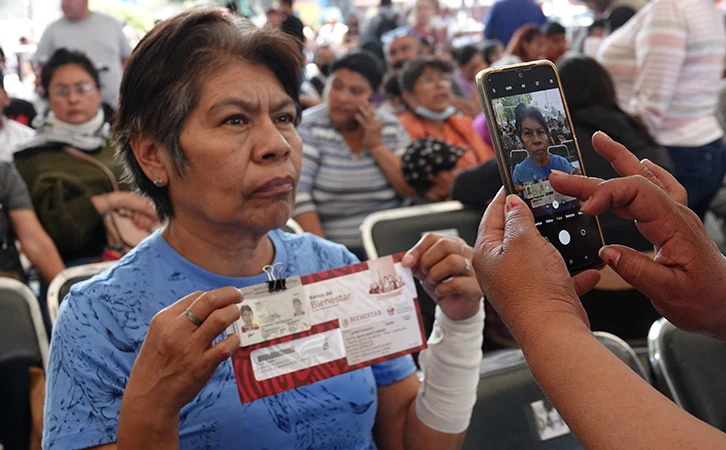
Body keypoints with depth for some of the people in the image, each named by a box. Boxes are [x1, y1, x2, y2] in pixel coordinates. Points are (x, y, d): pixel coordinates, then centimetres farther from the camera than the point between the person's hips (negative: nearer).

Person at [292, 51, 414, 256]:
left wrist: (376, 146, -5)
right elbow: (297, 195, -14)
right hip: (338, 252, -3)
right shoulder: (309, 128, -3)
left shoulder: (390, 126, 9)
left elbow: (414, 189, 3)